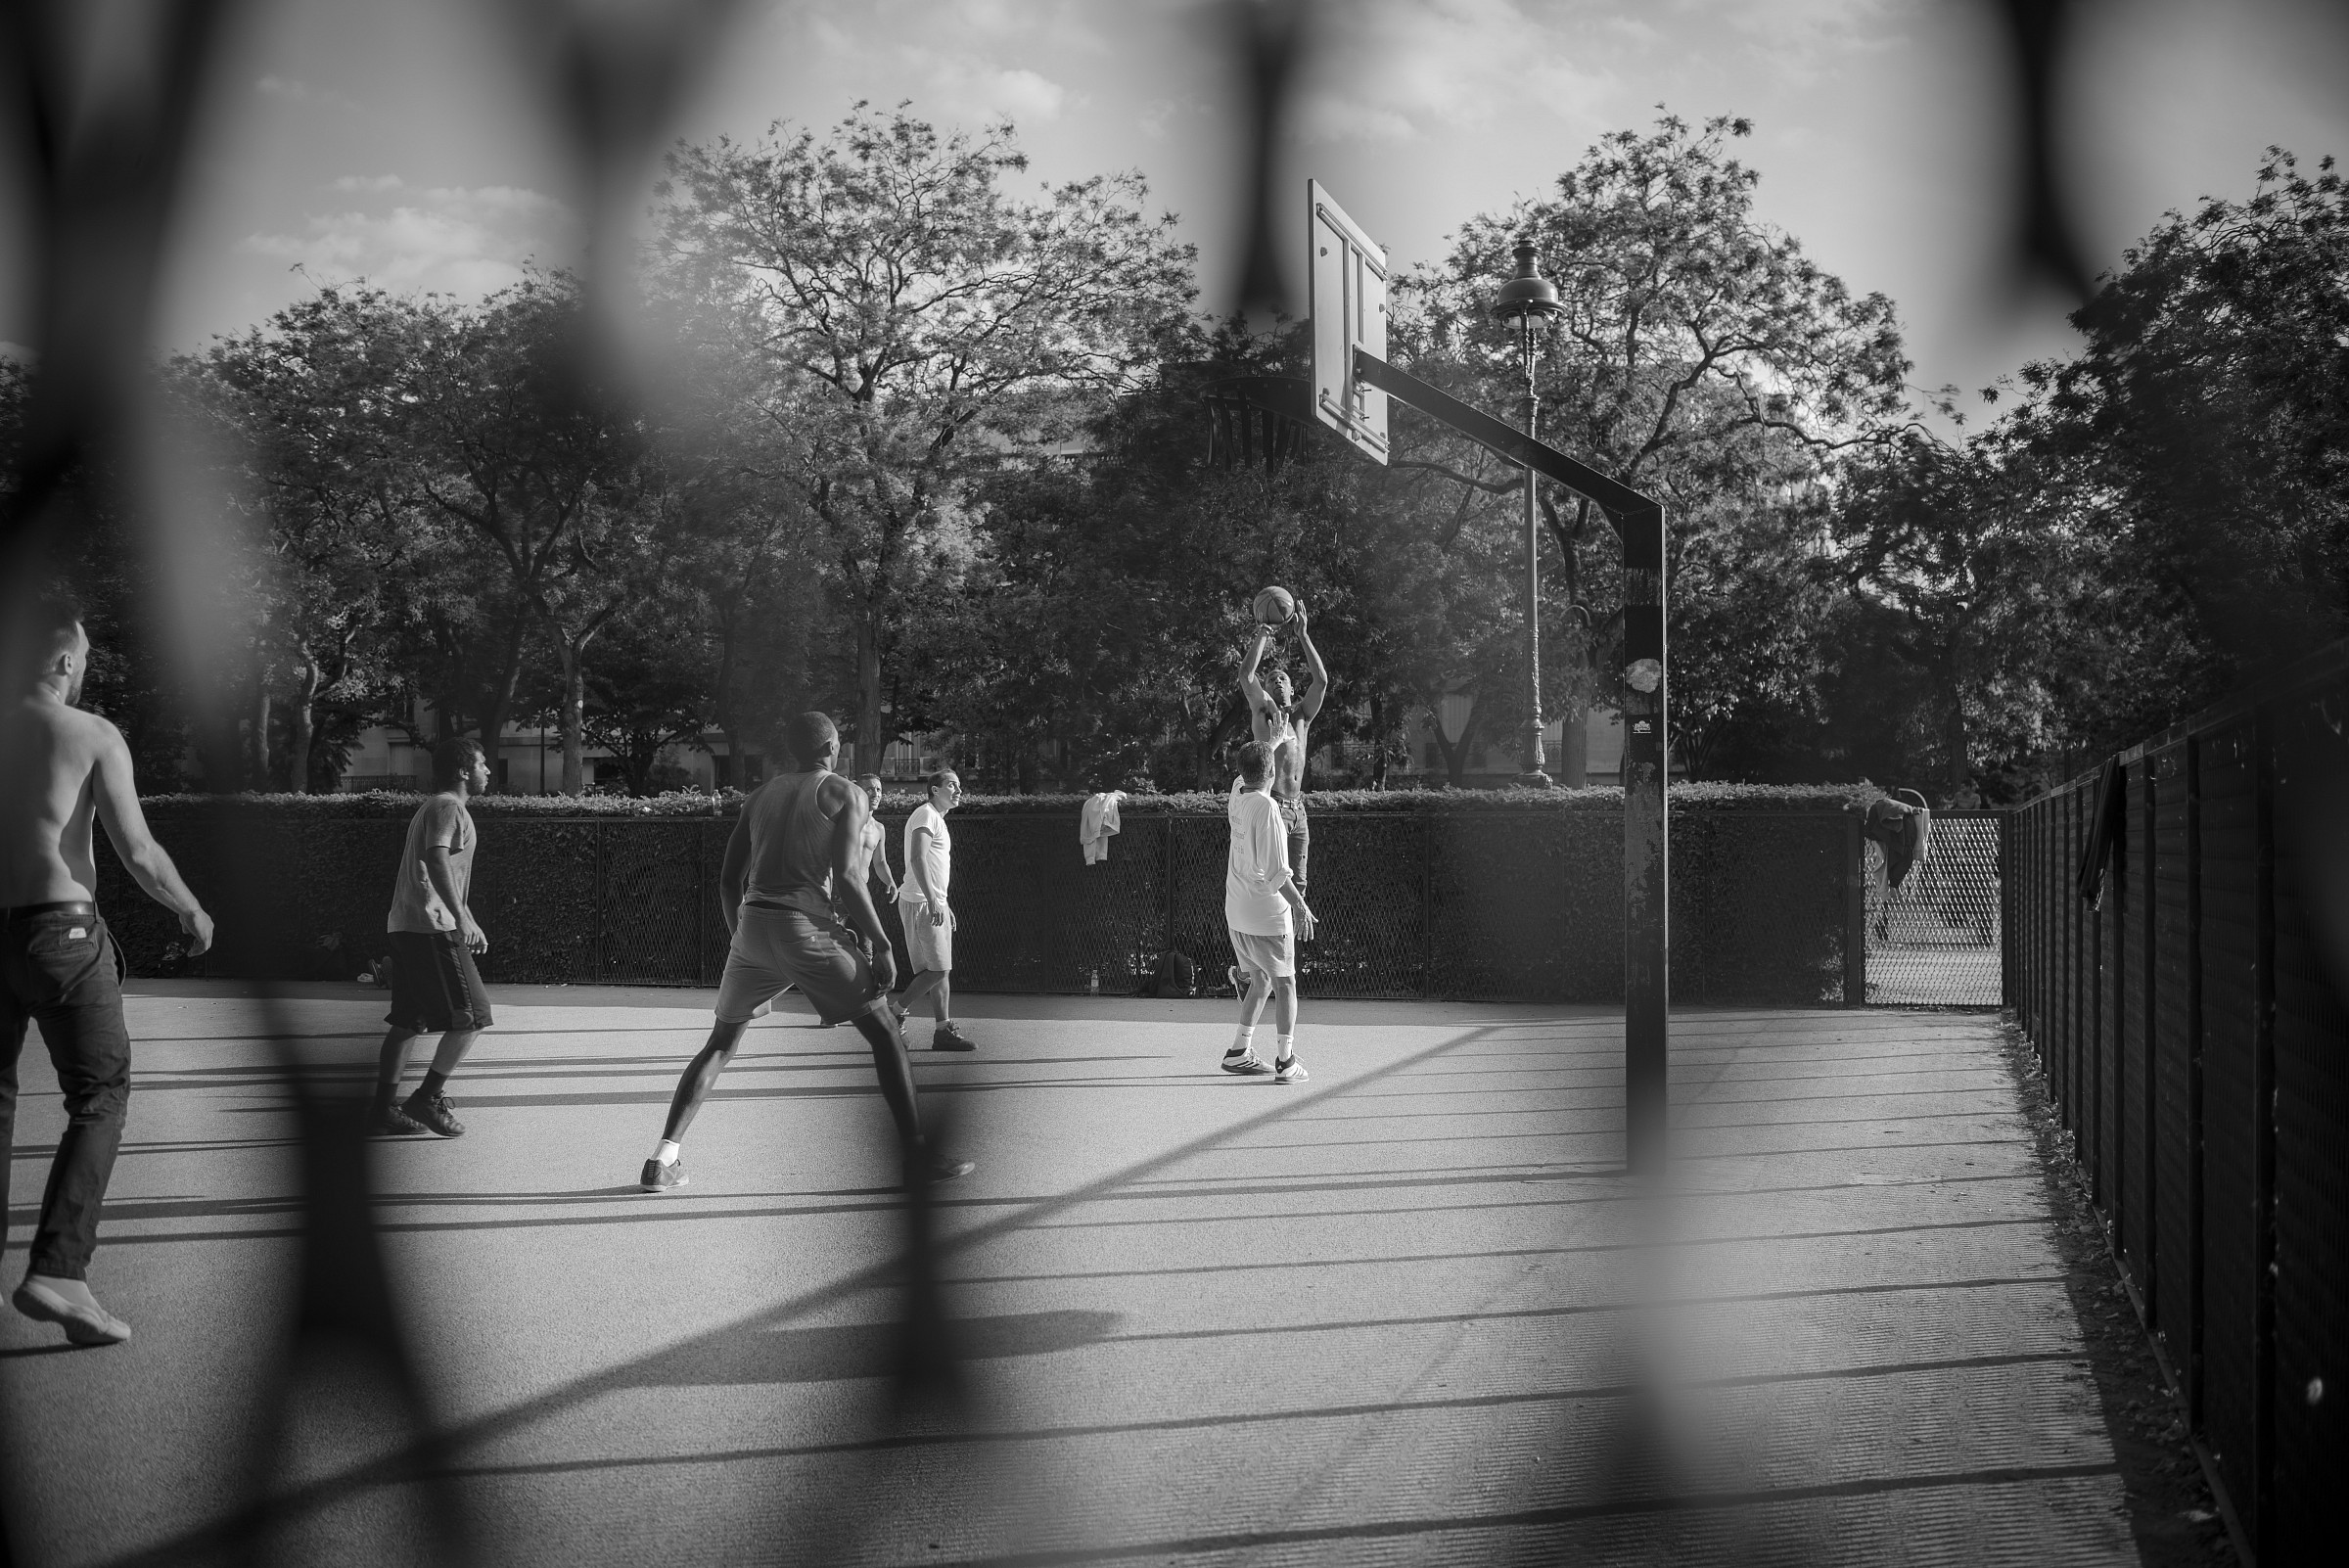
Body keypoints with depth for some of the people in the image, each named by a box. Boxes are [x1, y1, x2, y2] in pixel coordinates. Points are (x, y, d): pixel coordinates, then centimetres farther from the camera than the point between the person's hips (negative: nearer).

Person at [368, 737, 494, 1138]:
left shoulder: (435, 807, 23)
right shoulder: (447, 808, -9)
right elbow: (436, 860, -26)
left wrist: (464, 919, 31)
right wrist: (462, 918, -34)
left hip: (407, 925, 10)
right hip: (432, 927, -10)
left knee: (407, 1022, 12)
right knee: (472, 1016, -7)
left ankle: (384, 1108, 12)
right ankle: (427, 1099, -7)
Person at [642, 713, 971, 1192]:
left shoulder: (761, 795, 20)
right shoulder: (848, 795, 4)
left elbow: (728, 879, 18)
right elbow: (847, 876, -10)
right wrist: (881, 946, -7)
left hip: (752, 924, 5)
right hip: (806, 926, -5)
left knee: (722, 1042, 20)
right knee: (884, 1032, 6)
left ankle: (664, 1159, 9)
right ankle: (916, 1157, -1)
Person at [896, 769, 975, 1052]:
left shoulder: (937, 819, 21)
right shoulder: (926, 815, -11)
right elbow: (918, 859, -24)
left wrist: (944, 904, 28)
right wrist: (932, 900, -31)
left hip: (935, 904, 10)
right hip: (921, 904, -10)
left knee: (942, 970, 8)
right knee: (937, 970, -11)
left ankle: (944, 1030, 9)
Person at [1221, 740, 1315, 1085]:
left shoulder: (1237, 793, 1)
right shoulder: (1266, 807, -21)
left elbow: (1244, 777, 26)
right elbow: (1275, 870, -22)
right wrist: (1299, 905, -17)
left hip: (1236, 912, 7)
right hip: (1269, 913, -7)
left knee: (1259, 982, 18)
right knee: (1284, 985, 4)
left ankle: (1239, 1052, 18)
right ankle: (1285, 1061, 3)